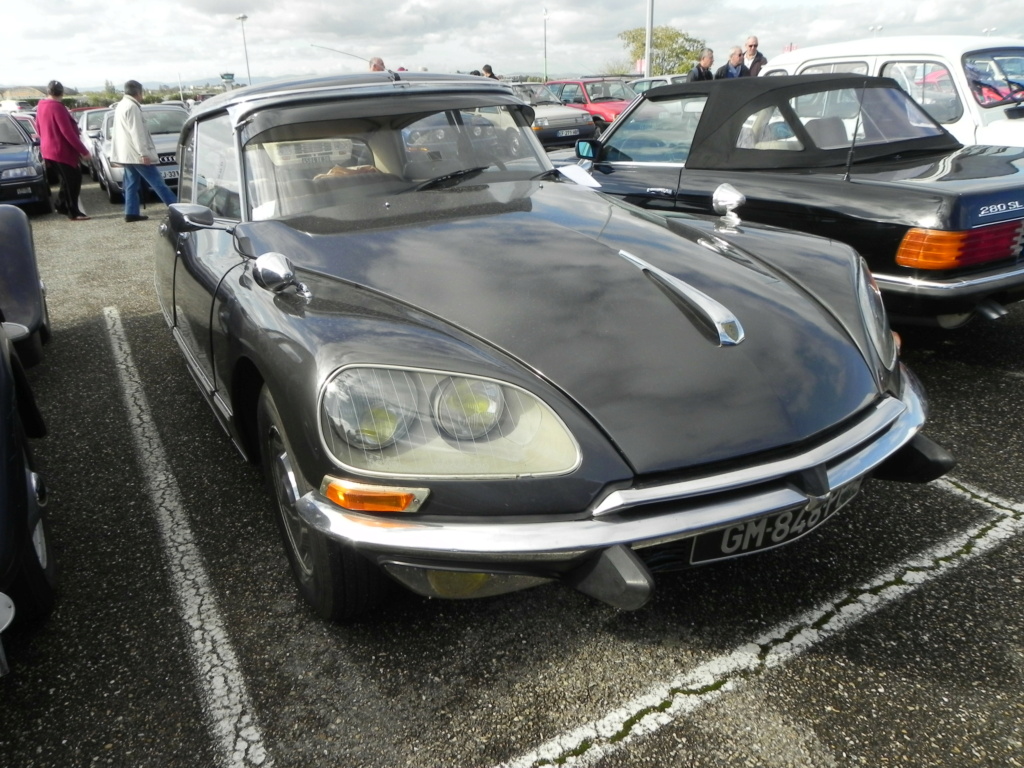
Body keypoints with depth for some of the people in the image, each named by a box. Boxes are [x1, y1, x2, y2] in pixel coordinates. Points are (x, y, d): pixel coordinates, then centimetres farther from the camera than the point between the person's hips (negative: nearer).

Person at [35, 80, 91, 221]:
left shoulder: (41, 105, 9)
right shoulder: (57, 107, -18)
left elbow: (38, 127, 19)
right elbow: (68, 132, -22)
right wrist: (83, 150, -18)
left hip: (49, 150, 9)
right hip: (62, 151, -9)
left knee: (67, 180, 20)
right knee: (72, 181, -3)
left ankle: (61, 205, 27)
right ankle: (74, 212, -2)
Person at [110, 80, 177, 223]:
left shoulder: (121, 105, 18)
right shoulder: (132, 107, -15)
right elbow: (136, 132, -20)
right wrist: (144, 153, -22)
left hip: (126, 153, 10)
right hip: (135, 153, -10)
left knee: (132, 183, 9)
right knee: (157, 182, -8)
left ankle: (132, 213, 7)